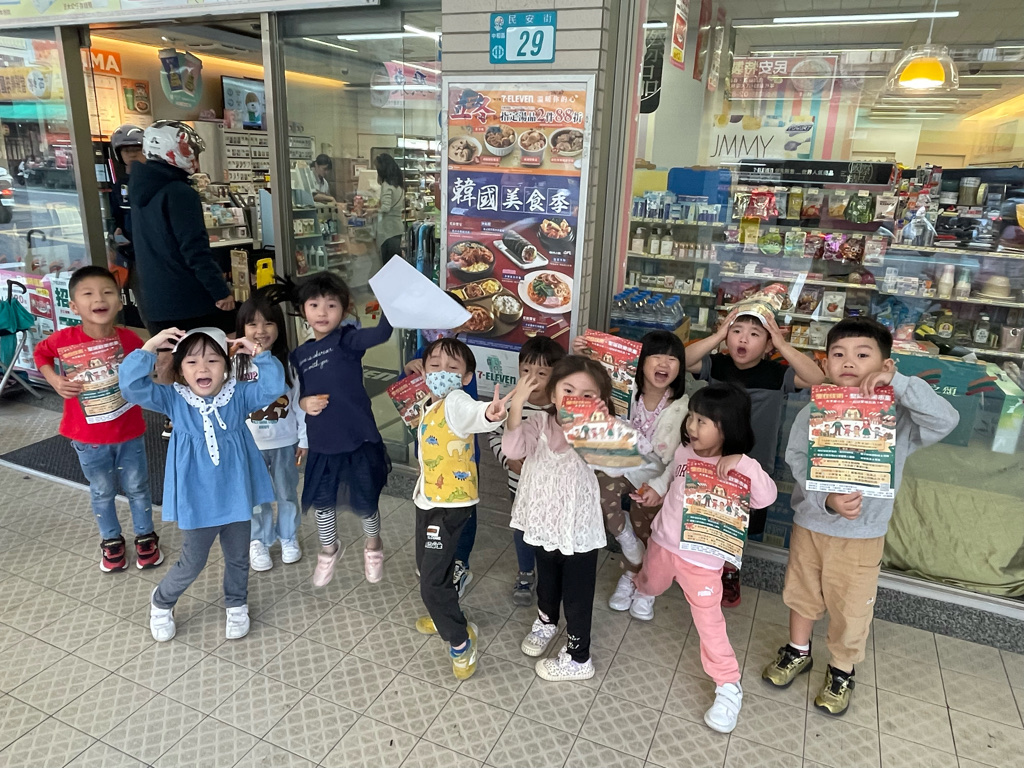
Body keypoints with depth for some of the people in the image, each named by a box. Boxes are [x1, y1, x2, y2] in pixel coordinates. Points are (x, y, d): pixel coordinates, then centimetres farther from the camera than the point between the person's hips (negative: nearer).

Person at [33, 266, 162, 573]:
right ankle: (111, 540, 39)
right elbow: (40, 353, 8)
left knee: (137, 487, 16)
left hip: (129, 432, 0)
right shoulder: (64, 339, -15)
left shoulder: (129, 339, -14)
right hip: (88, 436, 0)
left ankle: (145, 536, 37)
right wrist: (55, 380, -7)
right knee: (102, 492, 18)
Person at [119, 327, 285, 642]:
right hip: (196, 500, -1)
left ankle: (236, 605, 46)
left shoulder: (239, 395, -8)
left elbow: (274, 386, -20)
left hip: (236, 495, 1)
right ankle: (161, 603, 45)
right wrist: (150, 346, -23)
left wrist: (259, 353, -25)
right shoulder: (174, 399, -8)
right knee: (192, 562, 14)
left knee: (238, 557, 20)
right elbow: (131, 385, -19)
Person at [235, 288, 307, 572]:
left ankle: (289, 538, 38)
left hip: (285, 442, 1)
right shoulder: (236, 364, -10)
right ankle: (258, 542, 35)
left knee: (287, 493, 17)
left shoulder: (288, 362, -8)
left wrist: (304, 439, 0)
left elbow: (300, 402, -2)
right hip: (250, 444, 0)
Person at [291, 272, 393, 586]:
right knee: (322, 501, 18)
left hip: (358, 439, -4)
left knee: (365, 502, 11)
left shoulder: (347, 339, -11)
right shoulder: (299, 355, 4)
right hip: (321, 443, 4)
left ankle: (373, 546, 41)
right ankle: (329, 549, 46)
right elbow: (298, 395, 16)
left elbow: (381, 333, -32)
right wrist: (303, 403, -8)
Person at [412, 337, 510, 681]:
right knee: (427, 566, 25)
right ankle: (444, 615, 50)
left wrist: (489, 414, -68)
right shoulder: (432, 406, 5)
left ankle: (460, 639, 16)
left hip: (451, 504, -9)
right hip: (428, 499, 9)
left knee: (432, 581, -5)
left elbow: (471, 413, -47)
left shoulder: (456, 401, -23)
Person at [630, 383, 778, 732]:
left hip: (702, 559, -5)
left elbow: (767, 497, -40)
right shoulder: (684, 452, -8)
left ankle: (729, 687, 15)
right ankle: (643, 594, 68)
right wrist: (654, 490, 5)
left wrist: (742, 463, -48)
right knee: (650, 581, 32)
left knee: (709, 623, -2)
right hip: (662, 543, 6)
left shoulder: (739, 468, -23)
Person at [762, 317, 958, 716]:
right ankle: (798, 650, 47)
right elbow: (798, 461, -13)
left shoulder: (896, 415, -12)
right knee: (802, 593, 21)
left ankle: (842, 670, 40)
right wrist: (827, 500, -29)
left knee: (850, 608, 14)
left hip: (863, 534, -2)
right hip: (809, 523, 2)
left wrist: (898, 382, -33)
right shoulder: (813, 412, -8)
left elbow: (946, 420, -27)